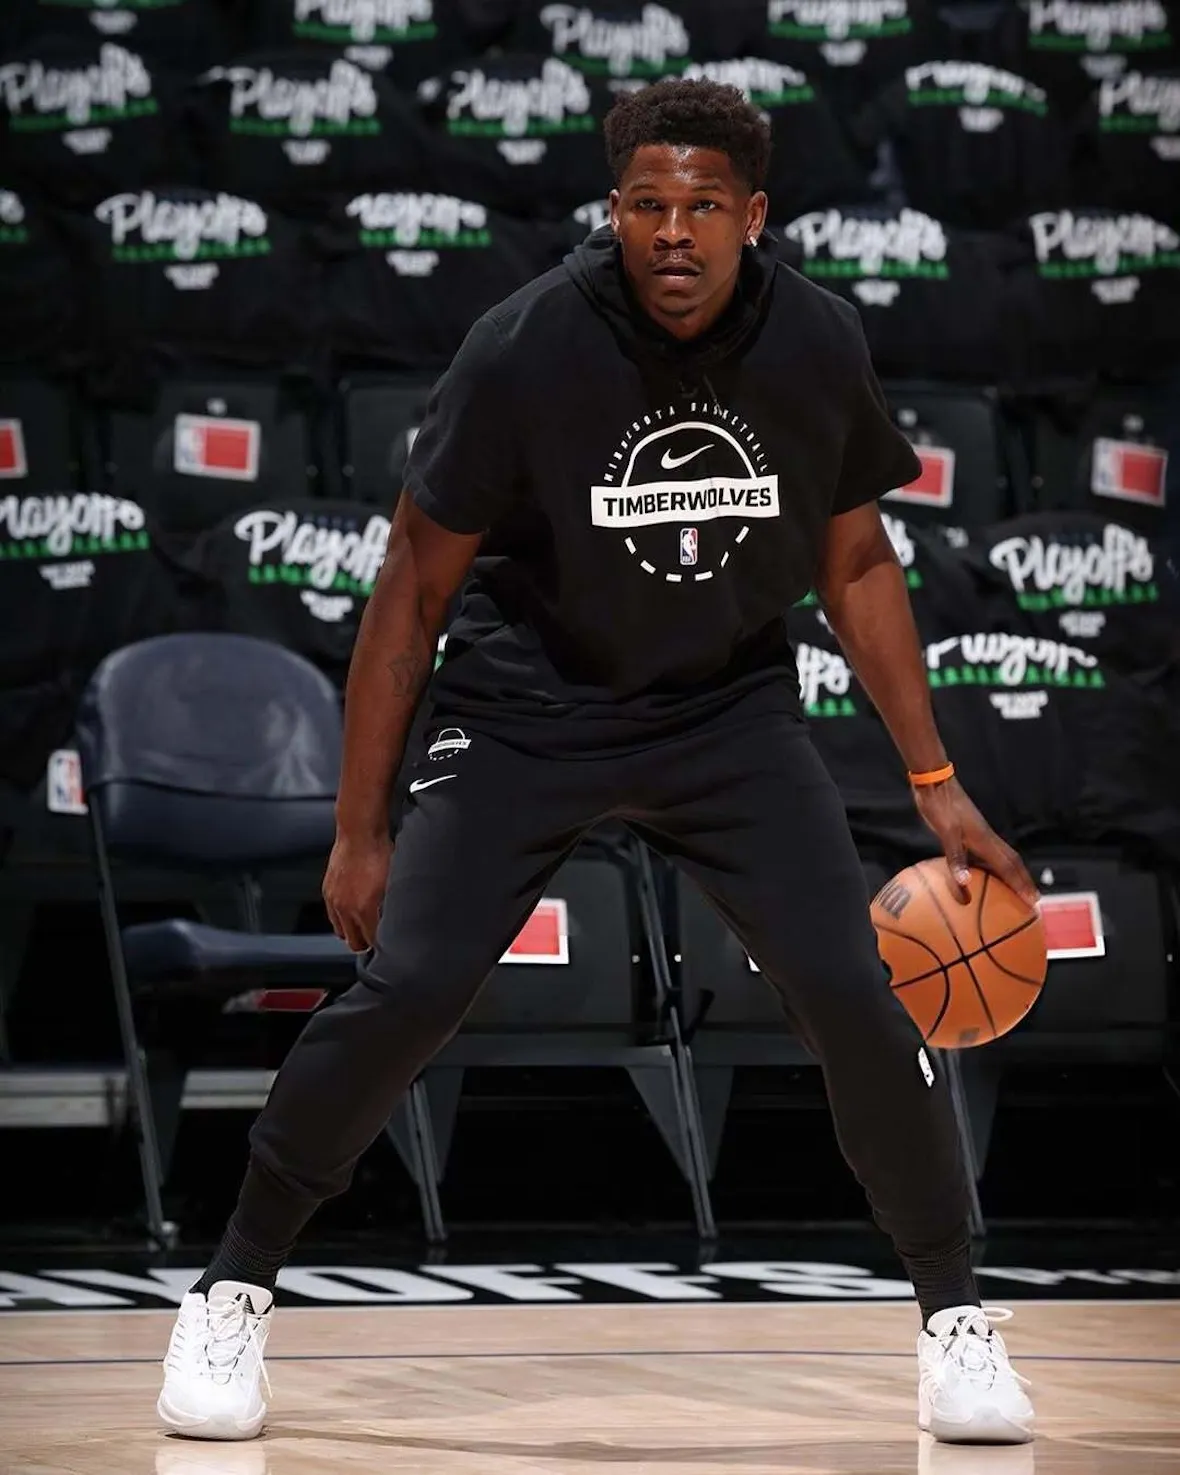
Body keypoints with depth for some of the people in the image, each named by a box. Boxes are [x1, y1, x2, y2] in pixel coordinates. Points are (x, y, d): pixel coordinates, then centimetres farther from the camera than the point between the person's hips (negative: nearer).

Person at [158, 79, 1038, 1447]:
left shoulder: (817, 344, -11)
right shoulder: (527, 348, -20)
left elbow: (853, 564, 6)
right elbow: (414, 586, -10)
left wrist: (937, 784, 3)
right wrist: (359, 832, -9)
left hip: (730, 705, 2)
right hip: (525, 703, -2)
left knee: (855, 1001, -12)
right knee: (403, 991, -16)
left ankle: (954, 1318, 7)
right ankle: (232, 1293, 3)